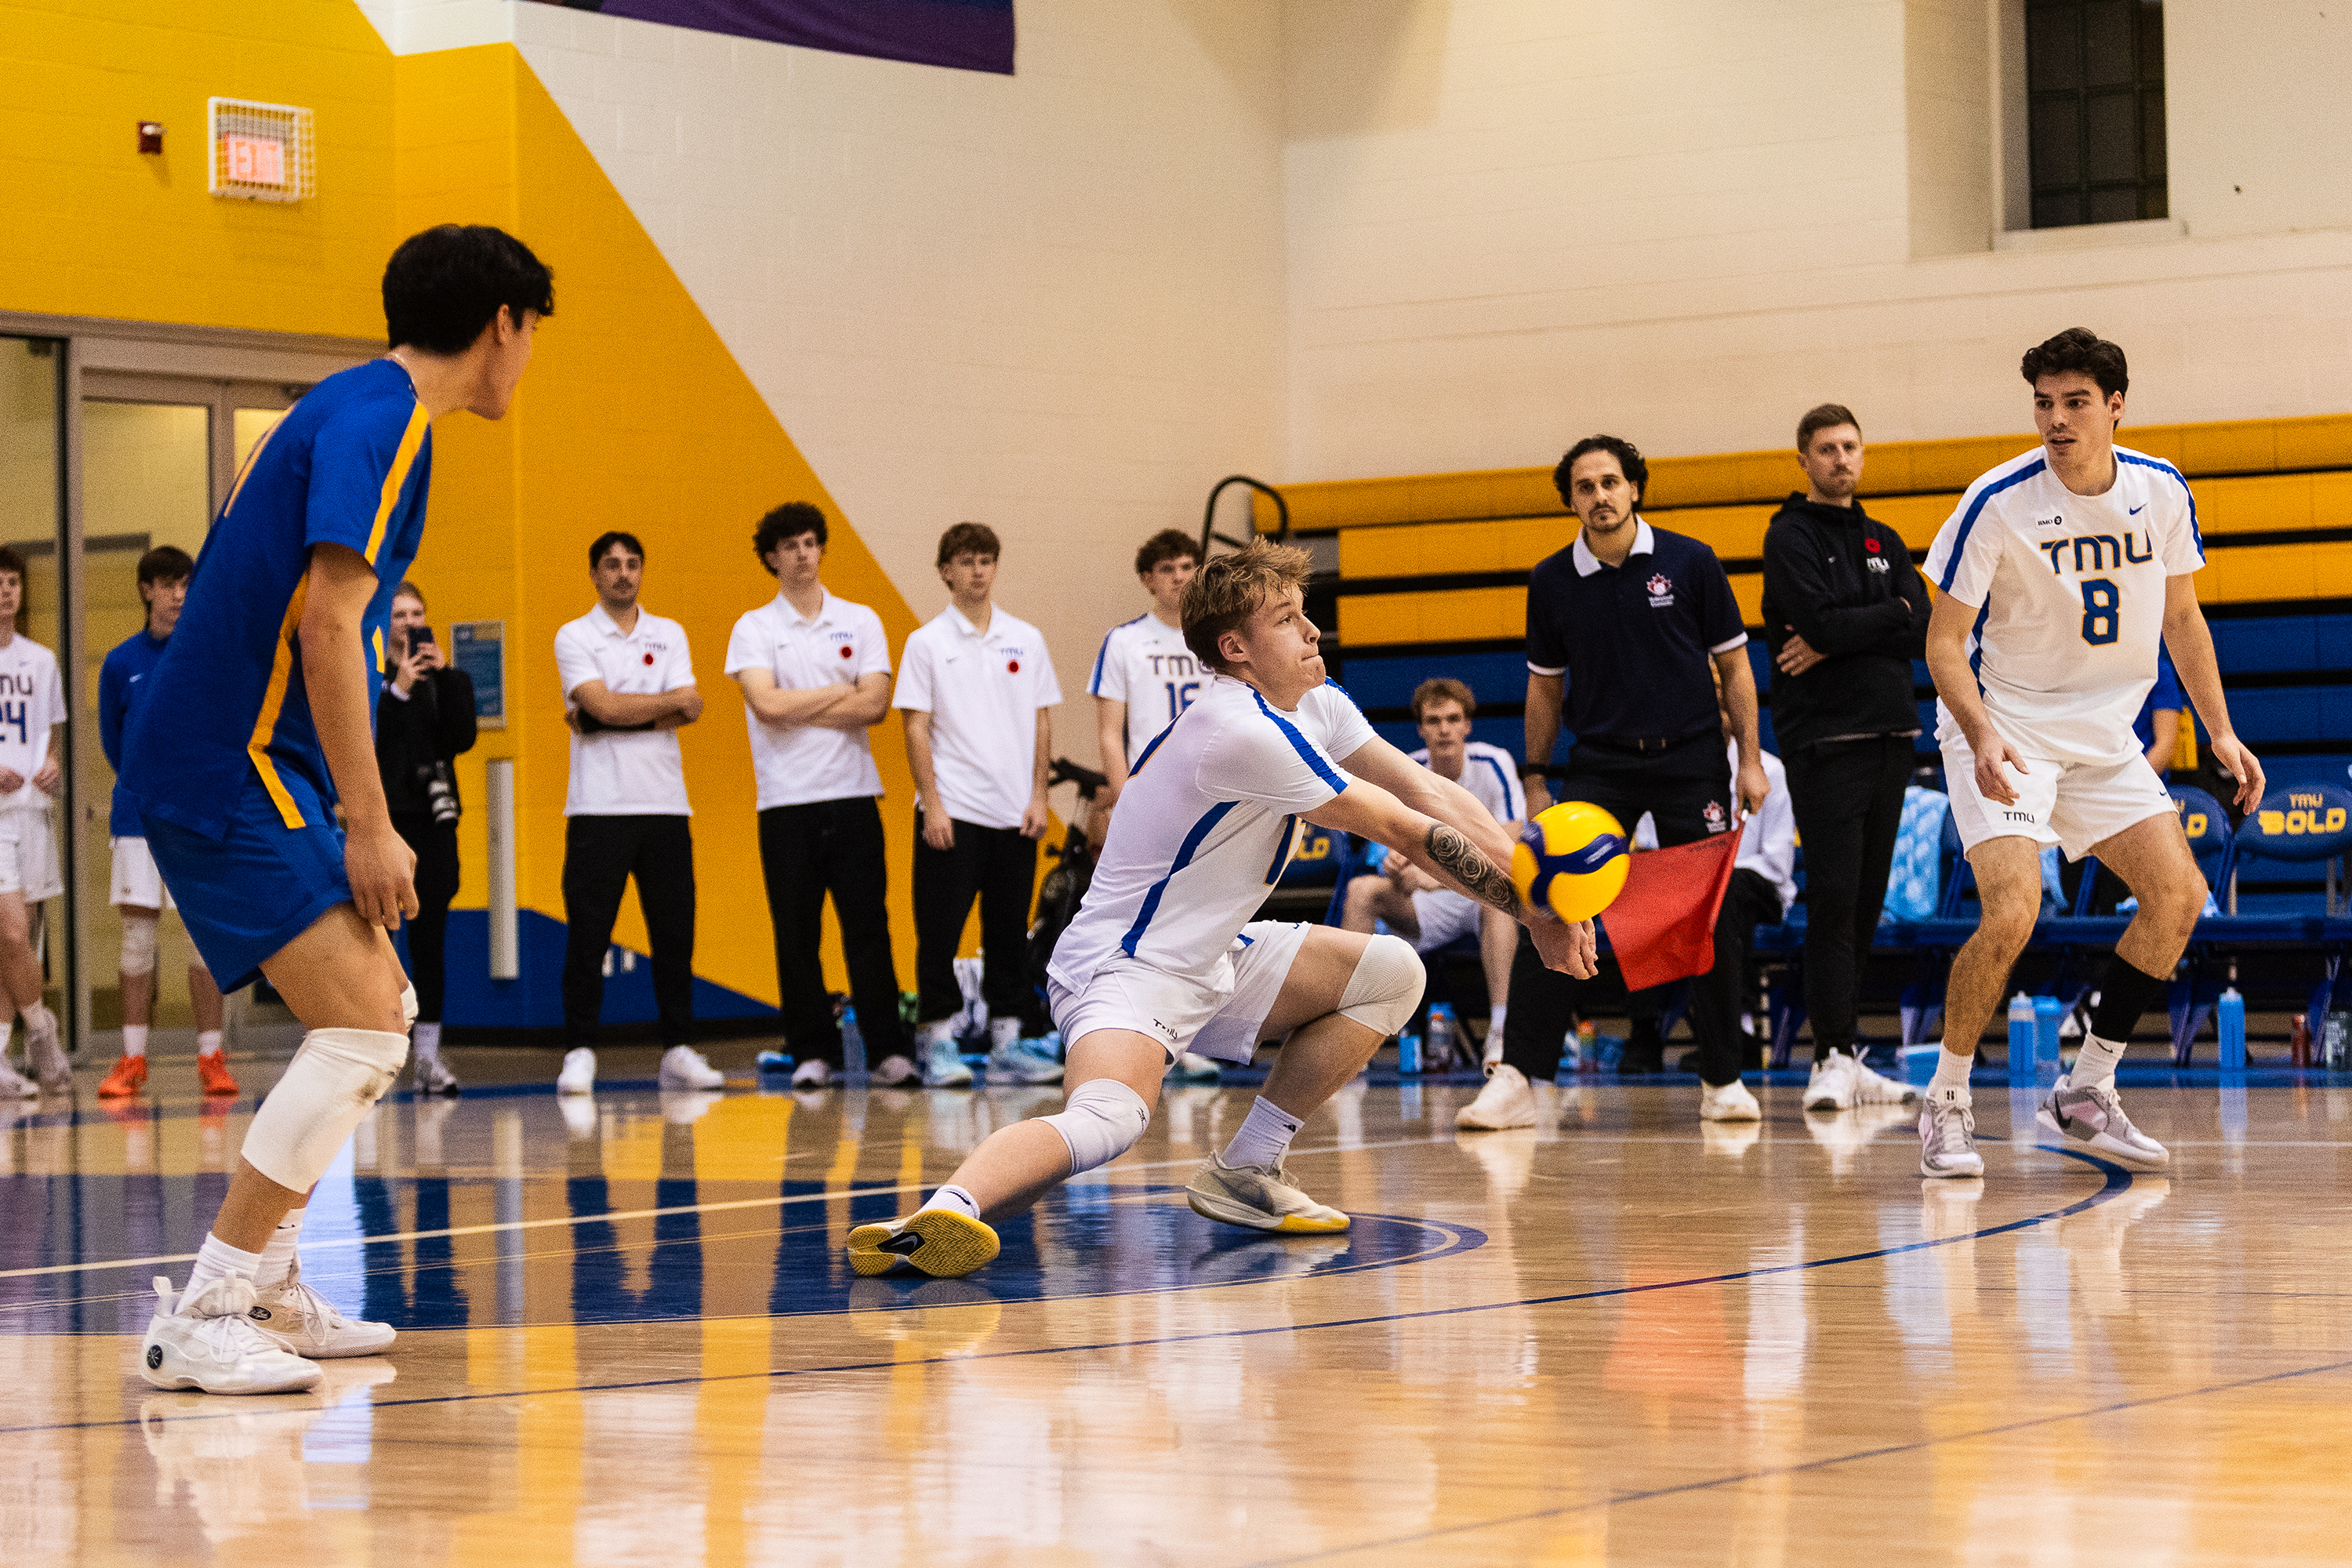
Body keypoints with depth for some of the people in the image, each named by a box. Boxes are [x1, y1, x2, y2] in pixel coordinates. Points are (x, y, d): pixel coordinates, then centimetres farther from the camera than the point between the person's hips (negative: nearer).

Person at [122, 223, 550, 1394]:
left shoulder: (363, 411, 18)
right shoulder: (378, 419, -13)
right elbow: (328, 623, -23)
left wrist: (352, 815, 22)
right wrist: (369, 824, -21)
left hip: (250, 768, 10)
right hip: (226, 770, -10)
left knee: (380, 1013, 15)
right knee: (362, 1030, -16)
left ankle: (263, 1289, 20)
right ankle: (197, 1319, -14)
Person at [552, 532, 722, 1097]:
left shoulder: (669, 635, 12)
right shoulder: (574, 637, 2)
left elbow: (689, 712, -2)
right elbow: (603, 706, -13)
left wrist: (604, 719, -9)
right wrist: (670, 700, -2)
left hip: (666, 803, 3)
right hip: (598, 809, -3)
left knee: (674, 933, 2)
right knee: (587, 936, -4)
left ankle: (679, 1051, 8)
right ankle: (579, 1055, 0)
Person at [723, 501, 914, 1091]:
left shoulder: (861, 622, 9)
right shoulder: (753, 629, 4)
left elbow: (875, 706, -3)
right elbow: (766, 705, -11)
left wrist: (797, 710, -7)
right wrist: (839, 693, -3)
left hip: (853, 795, 1)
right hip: (786, 801, -1)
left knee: (868, 928, -2)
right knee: (796, 936, 1)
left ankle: (889, 1049, 2)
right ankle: (813, 1053, 8)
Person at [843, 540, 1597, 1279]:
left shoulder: (1317, 707, 7)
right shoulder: (1246, 733, -23)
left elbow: (1429, 792, 4)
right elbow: (1405, 834, -18)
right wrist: (1535, 915, -11)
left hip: (1214, 959, 10)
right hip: (1126, 969, -10)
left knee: (1391, 972, 9)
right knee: (1107, 1119, -37)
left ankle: (1244, 1170, 10)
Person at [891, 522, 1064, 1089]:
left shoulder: (1026, 639, 9)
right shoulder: (927, 643, -1)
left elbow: (1042, 722, 11)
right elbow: (917, 728, -3)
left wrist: (1038, 797, 2)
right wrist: (932, 803, -11)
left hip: (1014, 810, 3)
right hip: (951, 809, -3)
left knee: (1010, 931, 7)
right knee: (940, 930, -3)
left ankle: (1007, 1042, 13)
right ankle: (937, 1043, 2)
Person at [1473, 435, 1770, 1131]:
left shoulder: (1691, 563, -2)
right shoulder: (1552, 581, 2)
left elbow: (1734, 665, 3)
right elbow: (1545, 685, 12)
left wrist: (1751, 760, -3)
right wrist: (1534, 778, 9)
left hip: (1690, 759, -1)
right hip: (1598, 765, 1)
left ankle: (1723, 1079, 13)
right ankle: (1515, 1080, -12)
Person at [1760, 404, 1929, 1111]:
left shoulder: (1884, 542, 17)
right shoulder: (1791, 537, -1)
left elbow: (1922, 630, 2)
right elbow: (1821, 622, -16)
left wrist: (1837, 641, -8)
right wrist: (1891, 614, -4)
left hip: (1890, 734, 6)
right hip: (1825, 737, -6)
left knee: (1867, 902, 7)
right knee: (1834, 899, -12)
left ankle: (1849, 1061, 11)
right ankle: (1832, 1059, -13)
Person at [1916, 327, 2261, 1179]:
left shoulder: (2162, 492, -5)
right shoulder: (1998, 503, -19)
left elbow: (2181, 616, 11)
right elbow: (1944, 640, -15)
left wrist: (2220, 731, 6)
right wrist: (1981, 735, -31)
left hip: (2104, 734, 5)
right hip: (2005, 731, -5)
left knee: (2180, 895, -5)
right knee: (2012, 914, -23)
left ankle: (2085, 1093, 9)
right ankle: (1946, 1102, -4)